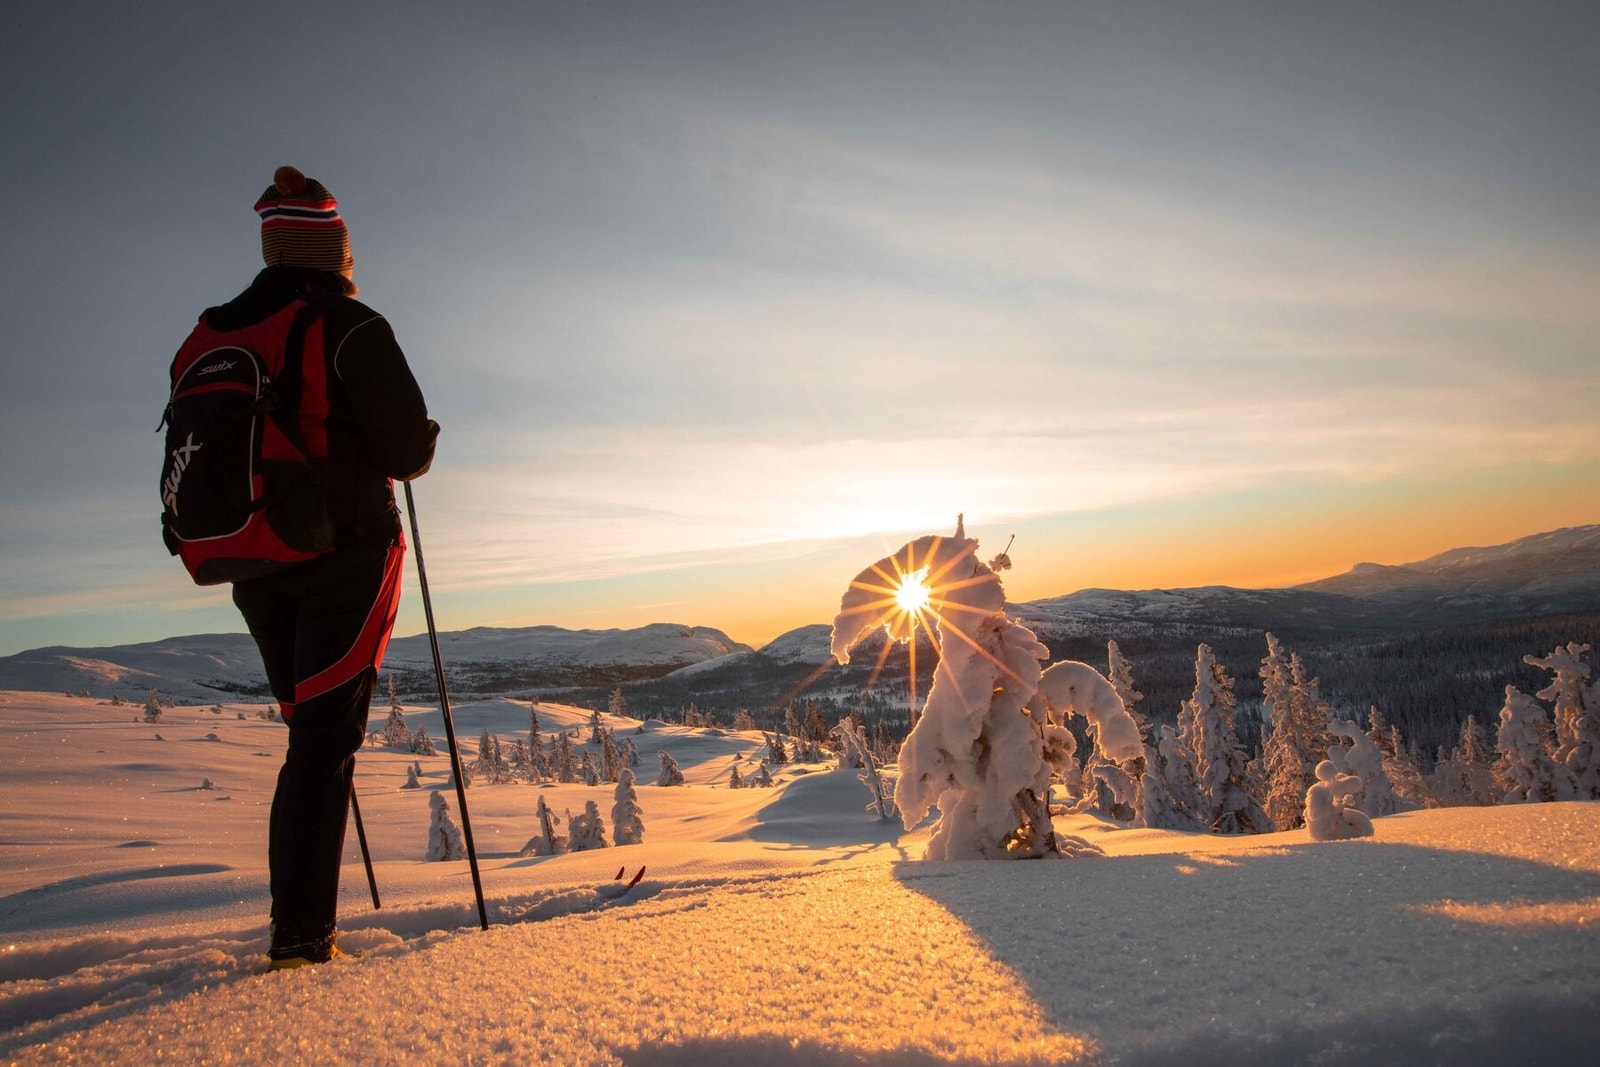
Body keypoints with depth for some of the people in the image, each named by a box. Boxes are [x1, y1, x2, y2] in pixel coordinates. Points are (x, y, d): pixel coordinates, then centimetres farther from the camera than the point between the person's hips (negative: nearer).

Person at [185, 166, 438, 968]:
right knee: (328, 737, -2)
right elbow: (406, 454, -13)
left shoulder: (212, 338, 10)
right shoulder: (351, 328, -10)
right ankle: (301, 932, -3)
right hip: (345, 554, -6)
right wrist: (425, 435, 9)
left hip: (256, 568, 6)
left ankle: (300, 914, 17)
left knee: (309, 731, 16)